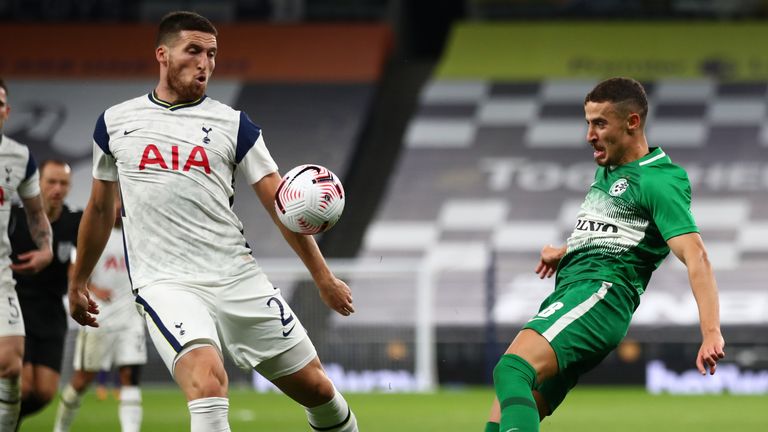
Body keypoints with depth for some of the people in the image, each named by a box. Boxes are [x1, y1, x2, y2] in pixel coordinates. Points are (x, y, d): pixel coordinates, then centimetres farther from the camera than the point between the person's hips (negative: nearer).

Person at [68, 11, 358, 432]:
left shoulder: (234, 125, 6)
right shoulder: (114, 123, 9)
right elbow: (100, 208, 21)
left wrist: (323, 278, 3)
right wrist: (77, 282, 26)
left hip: (238, 278, 2)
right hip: (164, 283, -2)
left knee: (315, 387, 5)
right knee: (207, 382, -29)